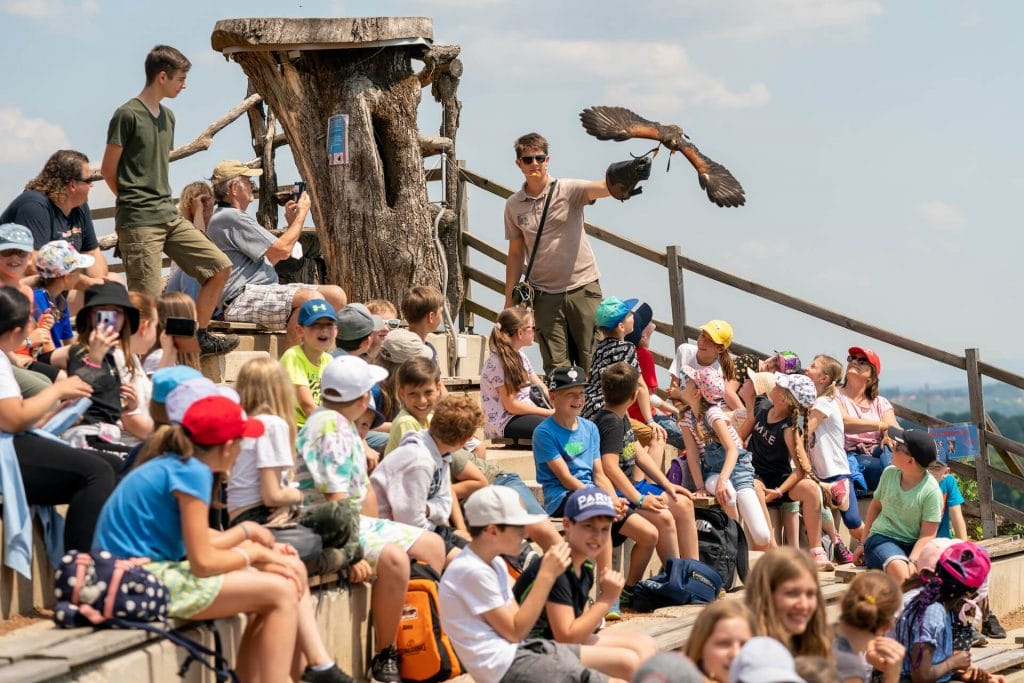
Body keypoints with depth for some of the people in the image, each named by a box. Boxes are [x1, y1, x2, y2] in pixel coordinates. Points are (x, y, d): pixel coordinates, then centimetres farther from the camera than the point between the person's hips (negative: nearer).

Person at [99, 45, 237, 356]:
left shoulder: (167, 117, 16)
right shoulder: (127, 115, -9)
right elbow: (108, 169, -5)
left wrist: (158, 201, 12)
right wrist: (135, 202, 5)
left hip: (169, 215, 8)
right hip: (139, 223, -8)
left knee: (220, 267, 5)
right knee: (146, 299, -10)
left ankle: (199, 337, 16)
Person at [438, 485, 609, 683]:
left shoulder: (495, 564, 13)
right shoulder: (472, 571, -17)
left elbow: (516, 618, 10)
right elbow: (515, 632, -14)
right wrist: (547, 576, -14)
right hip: (504, 666, -10)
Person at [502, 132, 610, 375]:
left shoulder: (568, 190, -4)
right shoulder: (513, 205, 7)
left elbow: (604, 187, -23)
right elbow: (516, 253, 13)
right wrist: (509, 300, 9)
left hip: (583, 288, -2)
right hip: (546, 295, 2)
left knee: (591, 362, -1)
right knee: (556, 367, 1)